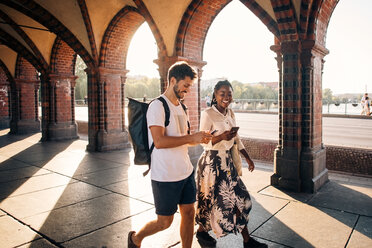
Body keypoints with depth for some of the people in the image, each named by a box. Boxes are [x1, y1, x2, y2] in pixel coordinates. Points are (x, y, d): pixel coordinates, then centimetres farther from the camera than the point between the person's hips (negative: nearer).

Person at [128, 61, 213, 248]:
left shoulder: (180, 107, 12)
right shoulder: (157, 106, -15)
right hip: (165, 176, -7)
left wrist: (200, 139, 0)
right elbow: (159, 142, -26)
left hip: (186, 171, 8)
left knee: (189, 213, 12)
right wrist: (192, 138, -23)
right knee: (165, 222, 7)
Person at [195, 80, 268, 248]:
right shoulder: (208, 114, -14)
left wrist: (248, 158, 15)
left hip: (227, 161, 7)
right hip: (211, 162, -7)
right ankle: (201, 231, 34)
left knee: (240, 197, 8)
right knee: (213, 199, 6)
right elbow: (204, 142, -14)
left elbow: (237, 139, 16)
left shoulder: (230, 113, 8)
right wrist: (221, 137, -31)